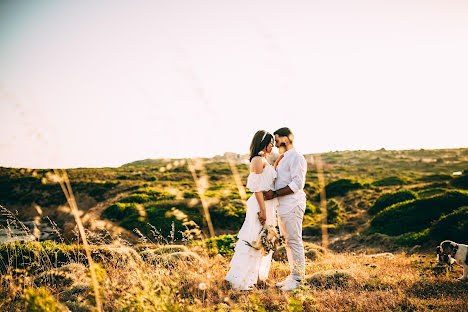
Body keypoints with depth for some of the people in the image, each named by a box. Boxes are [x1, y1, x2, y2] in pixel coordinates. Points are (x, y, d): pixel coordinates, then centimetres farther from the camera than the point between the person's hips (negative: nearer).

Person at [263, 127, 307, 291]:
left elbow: (297, 184, -21)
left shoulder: (296, 158, -12)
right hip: (282, 206, 10)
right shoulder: (283, 159, 20)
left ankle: (298, 278, 2)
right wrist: (275, 165, 13)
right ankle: (293, 275, 21)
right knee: (287, 242, 13)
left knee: (294, 242, -5)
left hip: (292, 206, -10)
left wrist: (274, 194, -21)